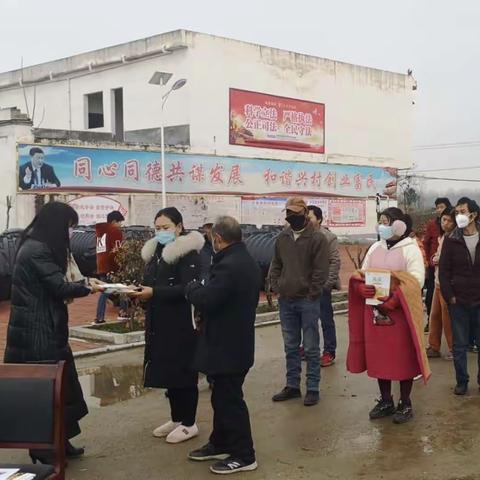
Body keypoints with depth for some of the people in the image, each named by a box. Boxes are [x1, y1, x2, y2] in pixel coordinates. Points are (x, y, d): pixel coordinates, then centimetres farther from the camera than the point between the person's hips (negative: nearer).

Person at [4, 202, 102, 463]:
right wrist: (87, 288, -4)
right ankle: (43, 447, 11)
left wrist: (83, 284, 8)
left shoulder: (38, 247, 14)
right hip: (37, 331, -10)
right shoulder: (37, 250, -19)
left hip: (43, 328, 10)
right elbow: (59, 287, -19)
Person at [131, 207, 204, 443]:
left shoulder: (187, 252, -12)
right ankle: (176, 419, 26)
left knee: (183, 371, -1)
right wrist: (140, 290, -2)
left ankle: (189, 423, 11)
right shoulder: (155, 252, 15)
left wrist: (154, 293, -25)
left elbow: (187, 288, -21)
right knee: (167, 370, 13)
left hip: (182, 322, -8)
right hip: (159, 322, 8)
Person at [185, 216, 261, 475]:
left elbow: (205, 300, -26)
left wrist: (192, 287, -7)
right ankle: (220, 444, 32)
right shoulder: (247, 262, 10)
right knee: (222, 397, 20)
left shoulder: (227, 266, -24)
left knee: (230, 400, -1)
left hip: (227, 346, -10)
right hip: (237, 342, 10)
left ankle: (243, 455, 8)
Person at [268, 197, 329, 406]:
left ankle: (313, 388, 10)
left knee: (311, 347, 2)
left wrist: (312, 293, -13)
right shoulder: (282, 238, 9)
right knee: (290, 346, 13)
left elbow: (321, 270, -11)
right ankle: (292, 385, 23)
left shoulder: (317, 238, -7)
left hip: (308, 301, -5)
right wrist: (276, 286, 5)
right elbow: (276, 265, 17)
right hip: (286, 301, 6)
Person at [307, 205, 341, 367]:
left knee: (326, 320, 4)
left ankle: (329, 352, 13)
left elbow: (335, 262, -8)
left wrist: (327, 283, -13)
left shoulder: (329, 237, -6)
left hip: (321, 286, -4)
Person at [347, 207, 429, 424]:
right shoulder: (375, 248, 13)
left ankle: (405, 404, 16)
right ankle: (385, 401, 24)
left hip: (400, 312, -5)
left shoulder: (410, 248, -6)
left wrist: (394, 300, -24)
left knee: (403, 357, 3)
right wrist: (361, 287, -9)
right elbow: (361, 275, 15)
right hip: (375, 310, 6)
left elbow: (415, 281, -15)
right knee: (378, 356, 10)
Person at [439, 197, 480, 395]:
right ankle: (462, 381, 17)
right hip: (458, 302, 0)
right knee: (459, 345, 7)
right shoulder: (451, 240, 0)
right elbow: (444, 270, 0)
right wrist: (449, 296, -7)